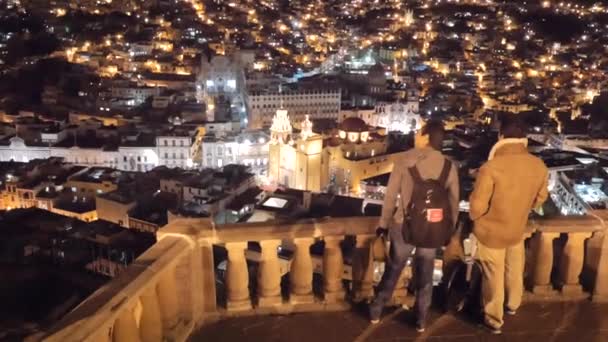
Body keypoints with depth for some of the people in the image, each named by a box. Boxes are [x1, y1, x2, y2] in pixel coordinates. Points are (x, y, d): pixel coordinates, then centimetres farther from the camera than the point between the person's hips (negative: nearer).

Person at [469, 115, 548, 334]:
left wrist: (475, 217, -1)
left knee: (493, 276, 14)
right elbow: (539, 199, 3)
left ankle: (494, 320, 32)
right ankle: (513, 305, 52)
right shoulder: (539, 166, -14)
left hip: (491, 231, -4)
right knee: (514, 271, 27)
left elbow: (477, 206, -24)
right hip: (517, 229, 4)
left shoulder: (491, 167, -31)